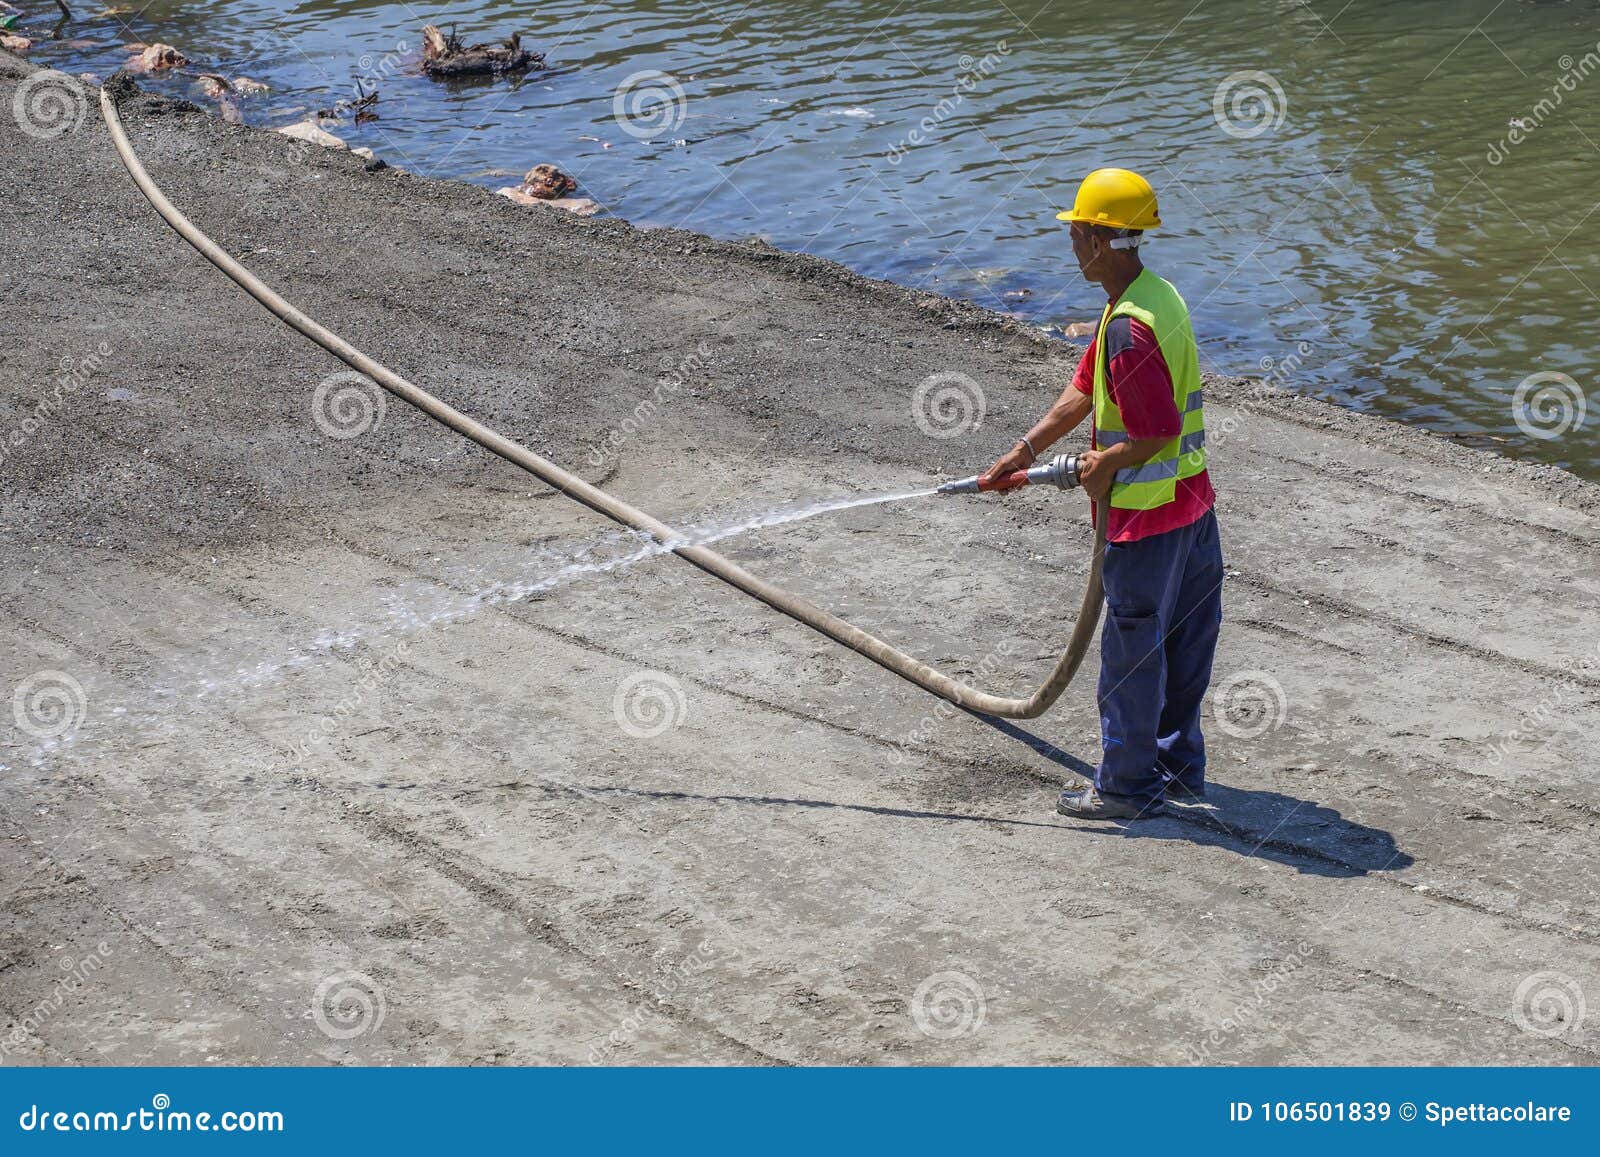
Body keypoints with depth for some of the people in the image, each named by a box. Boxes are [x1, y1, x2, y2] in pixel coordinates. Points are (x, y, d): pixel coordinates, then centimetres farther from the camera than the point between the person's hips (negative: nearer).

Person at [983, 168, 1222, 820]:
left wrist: (1106, 464, -10)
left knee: (1132, 647, 4)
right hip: (1191, 503, 10)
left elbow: (1158, 432, -28)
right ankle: (1179, 766, 32)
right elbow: (1083, 390, 15)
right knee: (1183, 641, 19)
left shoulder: (1128, 328, -26)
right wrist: (1026, 449, 14)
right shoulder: (1158, 296, 8)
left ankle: (1130, 784, 16)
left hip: (1147, 516, -10)